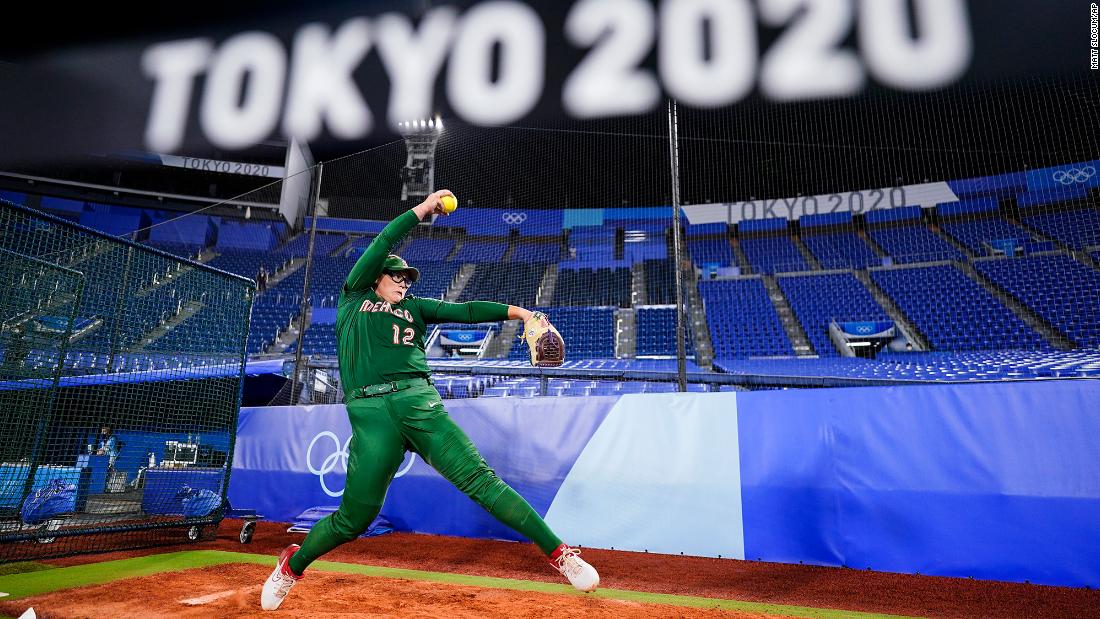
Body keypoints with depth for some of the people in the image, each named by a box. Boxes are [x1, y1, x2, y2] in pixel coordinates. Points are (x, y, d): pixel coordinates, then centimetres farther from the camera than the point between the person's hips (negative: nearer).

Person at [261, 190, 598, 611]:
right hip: (370, 410, -2)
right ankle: (292, 566, 32)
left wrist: (516, 312, 3)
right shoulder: (354, 297, 19)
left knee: (479, 480, -8)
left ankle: (559, 553, -5)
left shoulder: (414, 307, 24)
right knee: (355, 515, 2)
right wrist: (422, 209, 10)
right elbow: (382, 244, 10)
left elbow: (465, 311, 13)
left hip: (420, 401, 2)